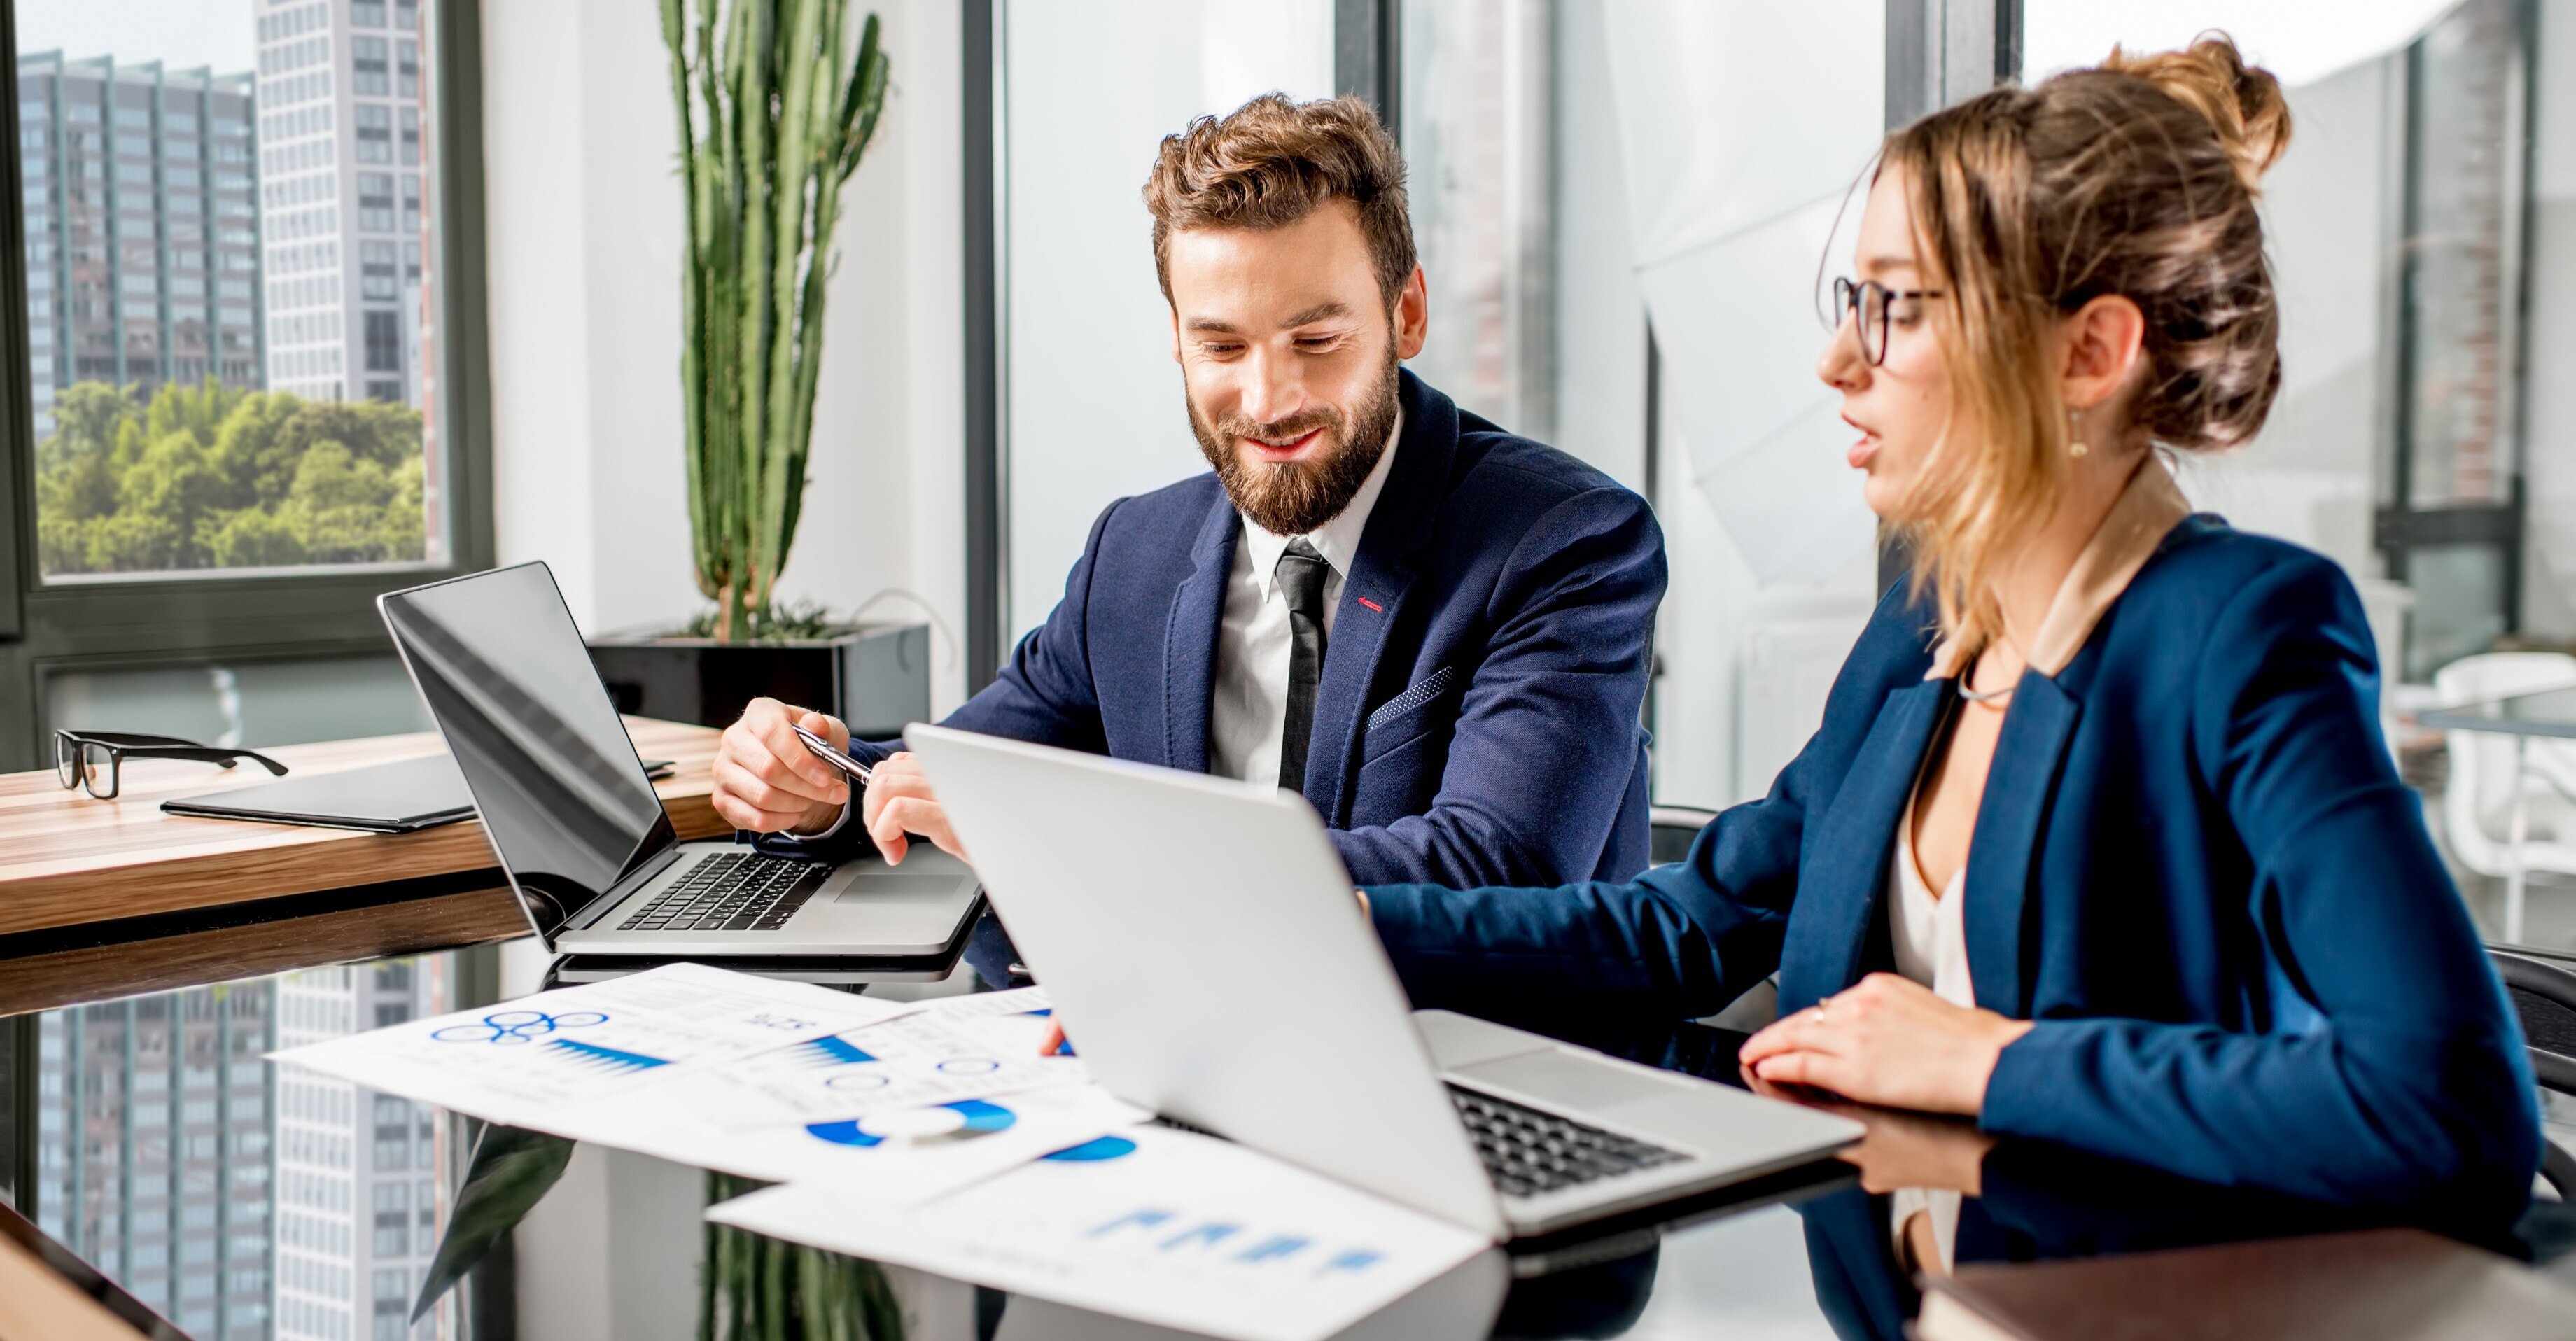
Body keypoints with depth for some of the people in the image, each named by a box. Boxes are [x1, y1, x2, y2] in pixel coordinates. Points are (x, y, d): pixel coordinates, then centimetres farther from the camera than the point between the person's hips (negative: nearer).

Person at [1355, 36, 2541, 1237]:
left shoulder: (2245, 640, -16)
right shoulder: (1923, 630, 7)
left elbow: (2460, 1115, -27)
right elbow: (1694, 924, 15)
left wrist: (1993, 1059, -21)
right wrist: (1355, 920, 7)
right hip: (1870, 1291, 6)